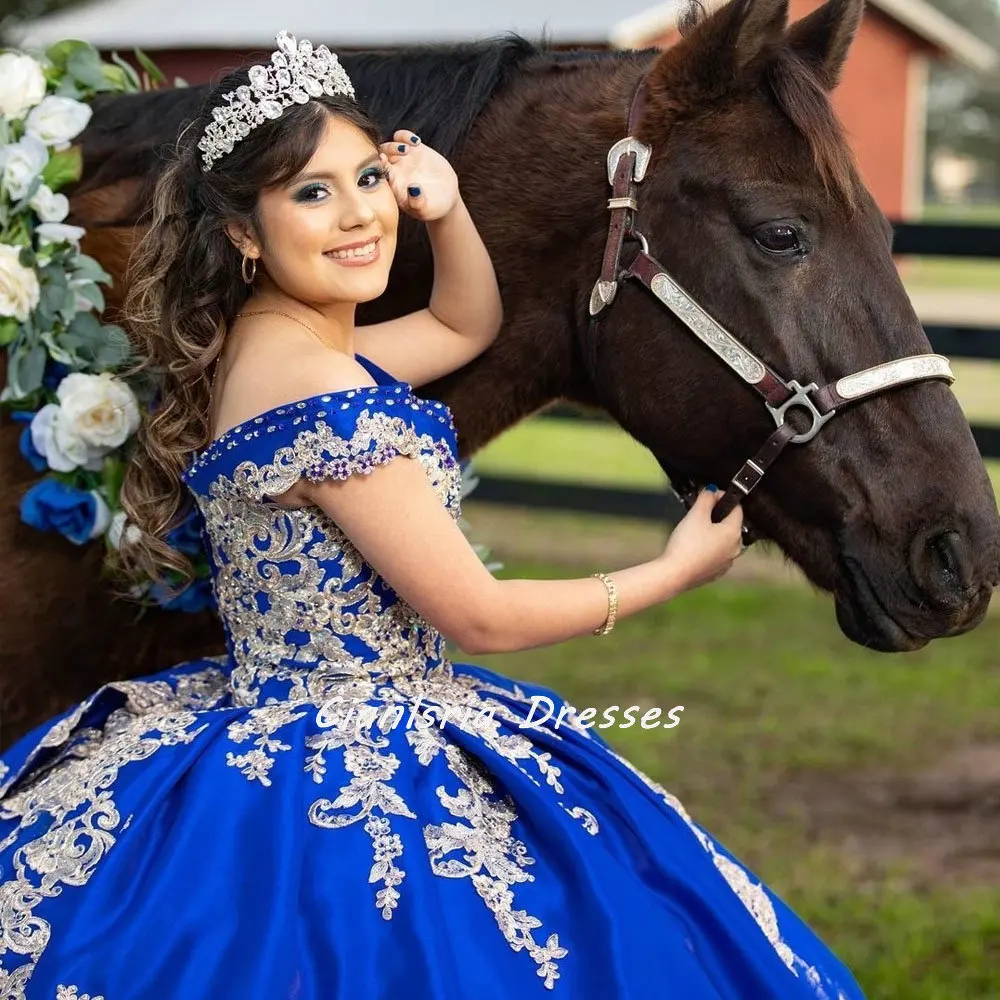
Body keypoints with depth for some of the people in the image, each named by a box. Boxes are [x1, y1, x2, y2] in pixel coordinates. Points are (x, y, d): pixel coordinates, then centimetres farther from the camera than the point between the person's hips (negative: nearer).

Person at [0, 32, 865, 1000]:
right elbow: (477, 615, -17)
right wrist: (676, 570, -5)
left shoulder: (257, 344, 5)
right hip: (355, 785, -10)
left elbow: (466, 325, 24)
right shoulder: (322, 395, -24)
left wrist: (446, 211, 3)